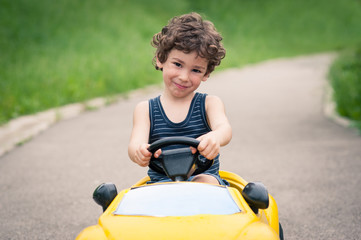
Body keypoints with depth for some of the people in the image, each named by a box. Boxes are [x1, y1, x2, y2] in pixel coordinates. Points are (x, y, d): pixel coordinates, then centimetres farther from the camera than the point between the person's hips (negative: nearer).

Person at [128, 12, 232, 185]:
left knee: (205, 182, -35)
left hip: (204, 178, 0)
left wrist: (214, 138, -44)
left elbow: (224, 128, -15)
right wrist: (139, 151, -37)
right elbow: (136, 143, -8)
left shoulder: (210, 104, 6)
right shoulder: (145, 109, 9)